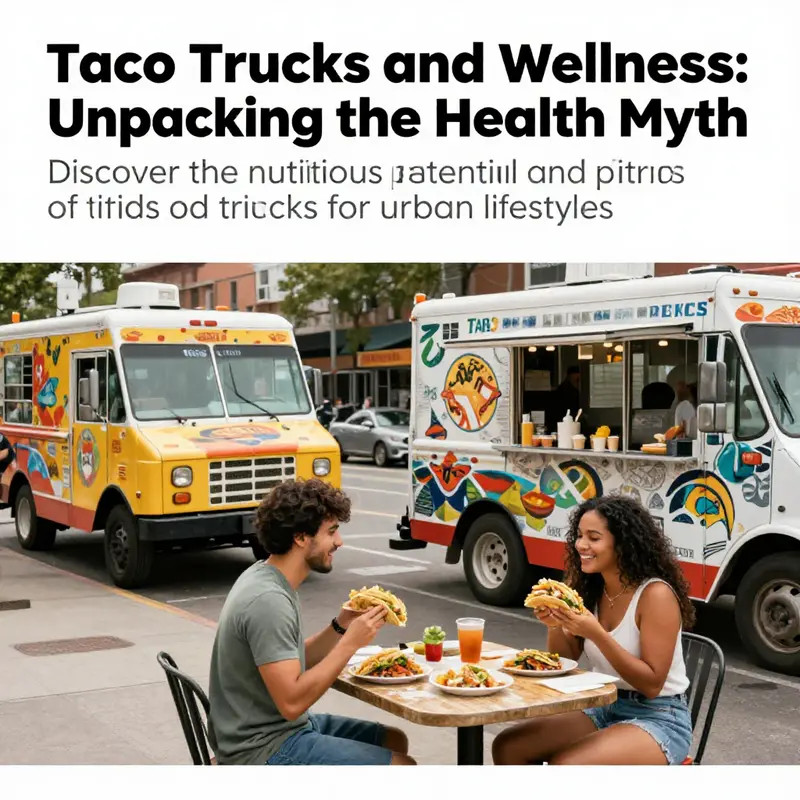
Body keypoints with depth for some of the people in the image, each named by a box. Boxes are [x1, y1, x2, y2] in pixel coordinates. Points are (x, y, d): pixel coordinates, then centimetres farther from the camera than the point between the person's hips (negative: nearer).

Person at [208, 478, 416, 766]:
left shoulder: (265, 577, 5)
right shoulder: (268, 600, -25)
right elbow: (291, 702, -28)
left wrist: (341, 626, -2)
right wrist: (350, 643, -22)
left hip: (281, 726, 10)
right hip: (264, 749, -10)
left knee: (394, 740, 15)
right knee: (402, 765, -10)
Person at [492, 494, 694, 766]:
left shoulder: (656, 594, -19)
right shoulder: (591, 588, 2)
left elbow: (652, 684, -21)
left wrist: (596, 634, -31)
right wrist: (555, 626, -15)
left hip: (658, 719, -7)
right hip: (604, 710, 7)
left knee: (564, 766, -29)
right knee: (508, 747, -6)